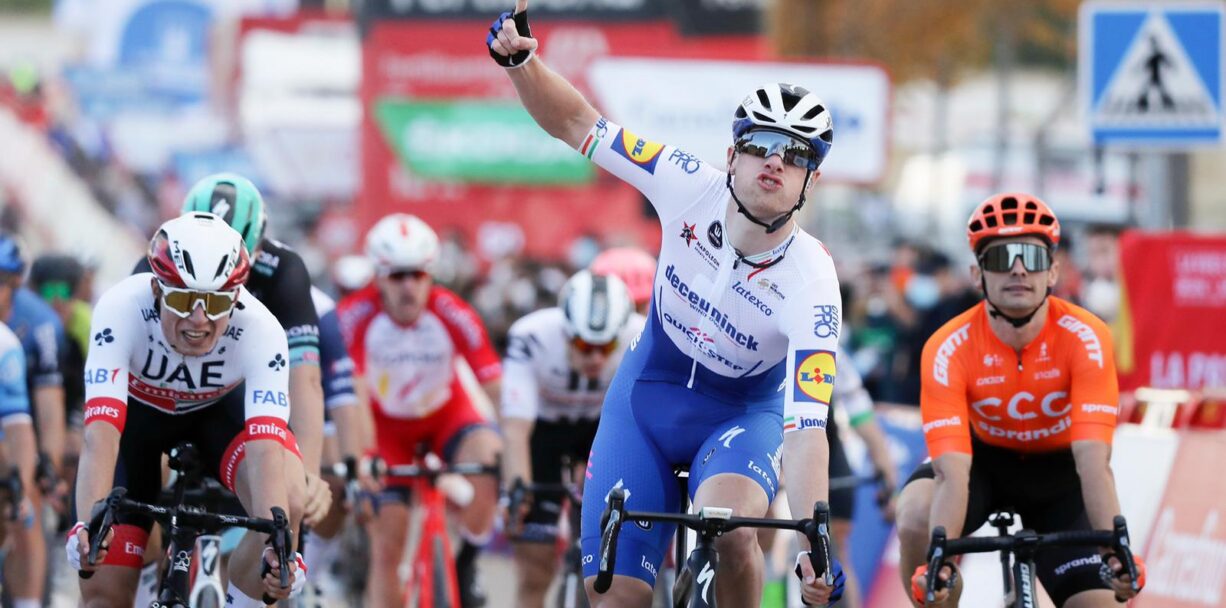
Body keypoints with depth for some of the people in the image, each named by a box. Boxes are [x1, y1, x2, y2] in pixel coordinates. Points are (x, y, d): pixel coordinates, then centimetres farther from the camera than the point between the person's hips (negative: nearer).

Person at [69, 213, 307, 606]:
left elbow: (267, 450, -45)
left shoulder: (260, 330, -35)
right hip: (136, 414, 0)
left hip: (218, 412, 0)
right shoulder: (122, 309, -37)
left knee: (288, 502, -32)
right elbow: (100, 434, -45)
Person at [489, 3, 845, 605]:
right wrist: (519, 61, -33)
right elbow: (577, 124, -13)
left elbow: (805, 425, -35)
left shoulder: (811, 283, -30)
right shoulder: (692, 188, -22)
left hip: (742, 413, -2)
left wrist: (816, 545, -47)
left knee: (729, 529, -35)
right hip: (647, 396, 3)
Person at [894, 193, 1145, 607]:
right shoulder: (949, 348, -29)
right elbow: (952, 473, -37)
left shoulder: (1084, 338, -29)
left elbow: (1093, 461, -38)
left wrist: (1115, 550, -53)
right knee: (916, 520, -32)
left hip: (1057, 468, 1)